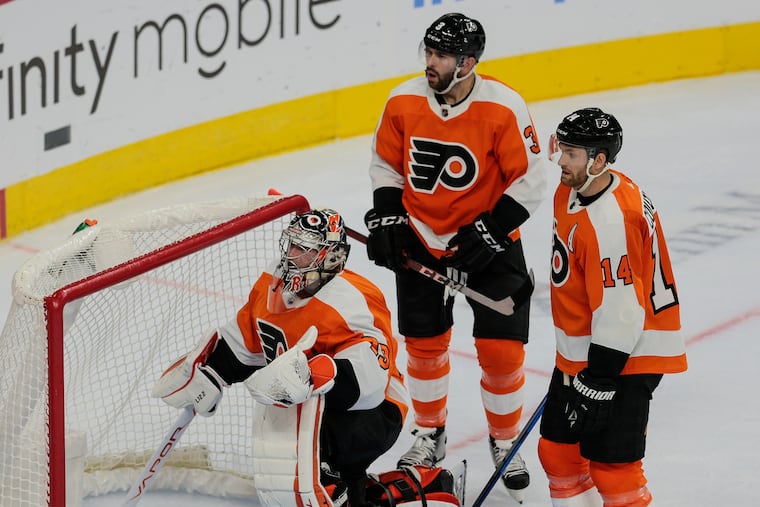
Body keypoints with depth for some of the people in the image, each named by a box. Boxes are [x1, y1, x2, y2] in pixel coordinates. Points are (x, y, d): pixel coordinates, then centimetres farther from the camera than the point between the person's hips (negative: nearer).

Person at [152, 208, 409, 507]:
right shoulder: (273, 284, 2)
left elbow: (369, 374, -39)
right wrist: (201, 374, 14)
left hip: (372, 412, -10)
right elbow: (243, 339, 18)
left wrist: (309, 376, -52)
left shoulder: (350, 302, -26)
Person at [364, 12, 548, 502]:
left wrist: (490, 231, -19)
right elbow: (386, 165, 6)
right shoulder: (404, 102, -9)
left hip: (489, 241, -3)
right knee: (424, 345, 10)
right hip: (421, 240, 3)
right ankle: (430, 435, 32)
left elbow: (531, 180, -14)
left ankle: (506, 441, 19)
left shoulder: (504, 108, -21)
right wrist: (386, 218, -5)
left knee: (501, 348, -3)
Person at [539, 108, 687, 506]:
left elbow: (619, 313, -28)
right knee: (558, 449, 18)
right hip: (579, 353, 10)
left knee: (611, 467, -10)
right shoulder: (572, 191, 3)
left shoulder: (611, 222, -28)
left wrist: (597, 383, -24)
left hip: (623, 358, -10)